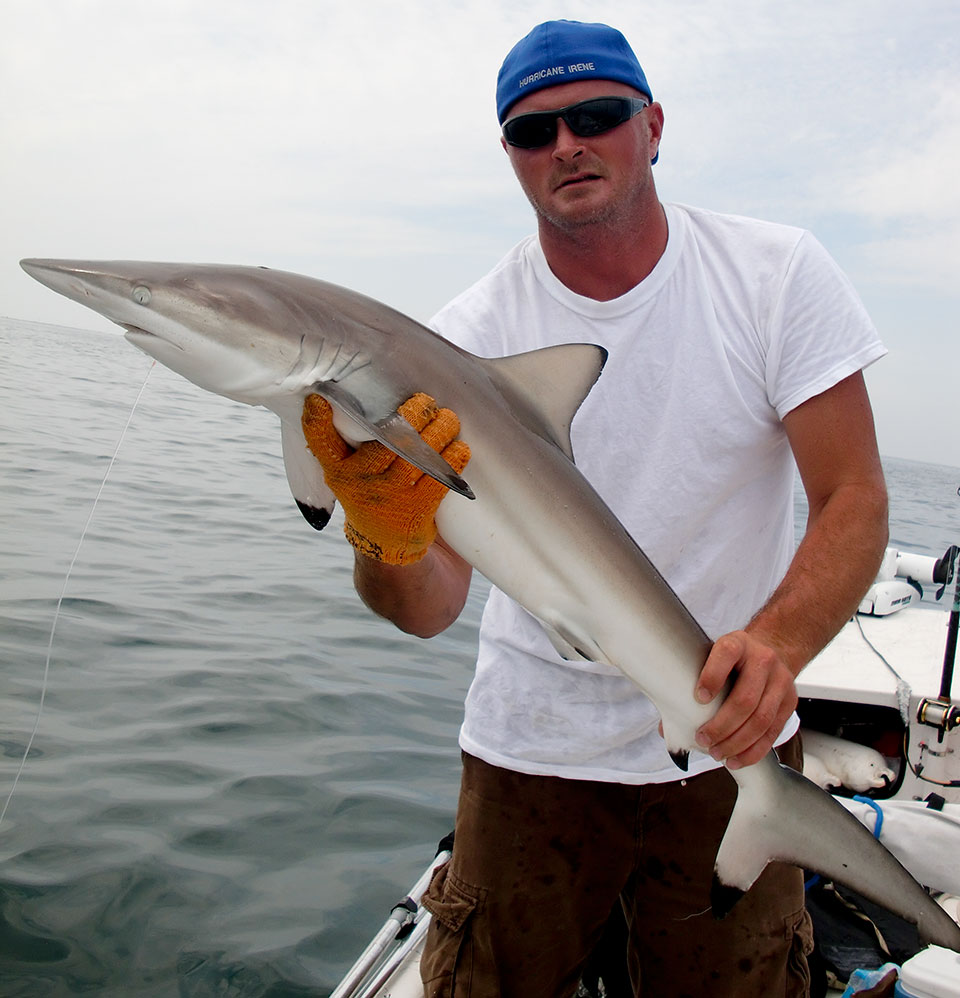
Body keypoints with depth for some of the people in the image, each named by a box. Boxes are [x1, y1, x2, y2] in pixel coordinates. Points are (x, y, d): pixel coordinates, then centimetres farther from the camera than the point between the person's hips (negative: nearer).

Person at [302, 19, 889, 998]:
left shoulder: (778, 274, -9)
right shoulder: (469, 333, -12)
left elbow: (854, 500, -11)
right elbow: (429, 607, -17)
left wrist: (776, 642, -30)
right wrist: (387, 543, -41)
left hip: (729, 743, 1)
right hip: (532, 750, 0)